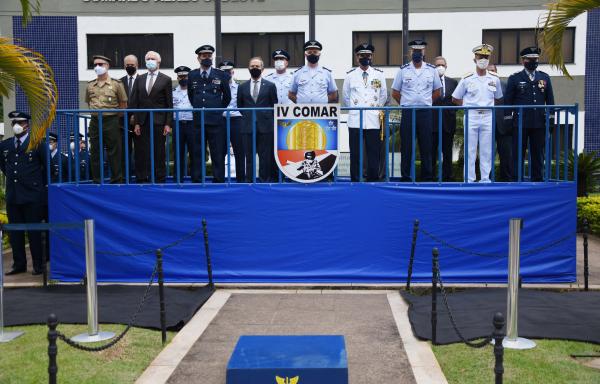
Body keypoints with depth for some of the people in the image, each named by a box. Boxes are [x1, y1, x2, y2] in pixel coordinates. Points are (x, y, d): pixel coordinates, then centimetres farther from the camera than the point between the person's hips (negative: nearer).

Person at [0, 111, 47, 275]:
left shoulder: (37, 143, -3)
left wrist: (40, 183, 6)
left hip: (32, 195, -5)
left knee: (34, 231, 0)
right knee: (14, 232, 8)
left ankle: (38, 264, 8)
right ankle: (19, 264, 17)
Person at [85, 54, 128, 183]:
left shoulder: (116, 84, -2)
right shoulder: (90, 85, 9)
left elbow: (123, 104, 3)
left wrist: (113, 114, 5)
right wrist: (96, 112, 13)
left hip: (111, 121, -4)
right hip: (95, 121, 4)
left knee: (114, 153, -1)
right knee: (95, 153, 6)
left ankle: (116, 181, 5)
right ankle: (96, 181, 14)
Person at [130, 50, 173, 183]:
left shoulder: (166, 80, 4)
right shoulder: (139, 79, 13)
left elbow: (169, 104, 1)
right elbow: (134, 103, 10)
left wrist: (168, 124, -6)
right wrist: (136, 123, 1)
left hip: (158, 122, -3)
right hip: (142, 122, 3)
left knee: (159, 153, 1)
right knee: (141, 153, 2)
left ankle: (160, 179, 8)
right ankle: (141, 179, 8)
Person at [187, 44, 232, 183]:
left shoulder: (221, 75, 3)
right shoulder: (192, 75, 9)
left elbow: (227, 96, 13)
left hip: (216, 121, -2)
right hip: (197, 121, 2)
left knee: (218, 154, 0)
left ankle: (218, 181, 5)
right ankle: (196, 180, 11)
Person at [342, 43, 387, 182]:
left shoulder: (379, 75, 7)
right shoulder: (350, 75, 6)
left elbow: (383, 96, 16)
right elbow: (346, 97, 16)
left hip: (373, 121, 0)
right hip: (355, 121, 0)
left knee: (373, 153, 2)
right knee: (355, 154, 1)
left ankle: (373, 180, 8)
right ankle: (355, 181, 7)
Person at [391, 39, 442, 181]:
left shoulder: (432, 70, 6)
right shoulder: (403, 70, 3)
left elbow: (437, 91, 14)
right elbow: (395, 92, 8)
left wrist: (426, 102, 8)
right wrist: (406, 104, 6)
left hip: (425, 112, 1)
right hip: (407, 113, -1)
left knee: (426, 146, 4)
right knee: (406, 147, 1)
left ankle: (427, 177, 12)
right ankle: (405, 177, 7)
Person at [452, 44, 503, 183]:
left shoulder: (494, 79, 6)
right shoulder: (467, 79, -1)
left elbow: (499, 99, 18)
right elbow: (455, 99, 6)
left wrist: (488, 105, 6)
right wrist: (468, 105, 1)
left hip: (488, 116, 2)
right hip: (471, 116, -2)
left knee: (487, 151, 4)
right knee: (470, 151, 0)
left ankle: (485, 179, 12)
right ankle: (469, 180, 6)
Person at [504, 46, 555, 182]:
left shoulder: (545, 78, 10)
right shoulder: (514, 78, 2)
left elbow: (550, 100, 12)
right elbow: (508, 101, 1)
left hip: (539, 124, 3)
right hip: (520, 124, -2)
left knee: (538, 155, 8)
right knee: (518, 155, 1)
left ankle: (538, 180, 16)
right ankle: (516, 181, 6)